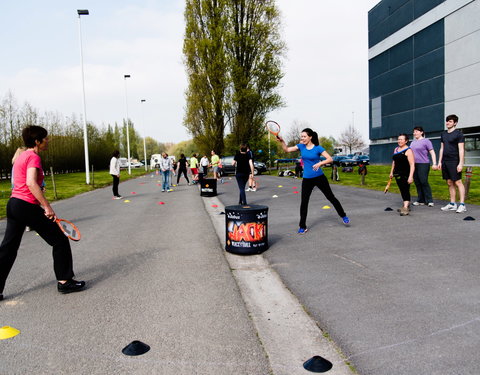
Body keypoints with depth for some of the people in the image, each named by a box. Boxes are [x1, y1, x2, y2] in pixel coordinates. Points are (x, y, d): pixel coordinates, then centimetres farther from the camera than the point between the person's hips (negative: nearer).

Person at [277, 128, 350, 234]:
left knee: (331, 197, 8)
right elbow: (287, 149, 2)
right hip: (307, 179, 3)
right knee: (304, 202, 0)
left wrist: (319, 163, -29)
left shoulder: (318, 148, -9)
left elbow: (330, 159, -13)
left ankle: (343, 216, 29)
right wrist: (281, 141, -13)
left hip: (319, 177, -3)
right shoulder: (301, 146, 2)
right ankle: (302, 227, 10)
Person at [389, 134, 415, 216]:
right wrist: (391, 172, 23)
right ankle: (406, 205, 26)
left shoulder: (408, 150, -12)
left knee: (405, 190, -12)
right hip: (397, 174, 8)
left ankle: (405, 208, -17)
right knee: (402, 190, 14)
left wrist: (411, 176, -25)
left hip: (405, 174, -8)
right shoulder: (396, 149, 13)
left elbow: (412, 164, -18)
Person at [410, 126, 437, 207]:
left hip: (423, 164, -7)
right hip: (414, 165, 7)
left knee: (424, 182, -11)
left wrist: (434, 164, -15)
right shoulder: (412, 143, 19)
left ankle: (429, 201, -4)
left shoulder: (426, 141, -1)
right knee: (417, 183, 5)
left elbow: (432, 153, -5)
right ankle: (421, 200, 12)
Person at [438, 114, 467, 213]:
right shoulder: (443, 134, 16)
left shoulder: (458, 134, -5)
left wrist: (460, 163, -16)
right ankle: (452, 204, 14)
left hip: (454, 161, -7)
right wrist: (440, 161, 15)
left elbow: (461, 150, -10)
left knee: (458, 182, -7)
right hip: (445, 161, 7)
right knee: (450, 183, 9)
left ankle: (462, 205, -5)